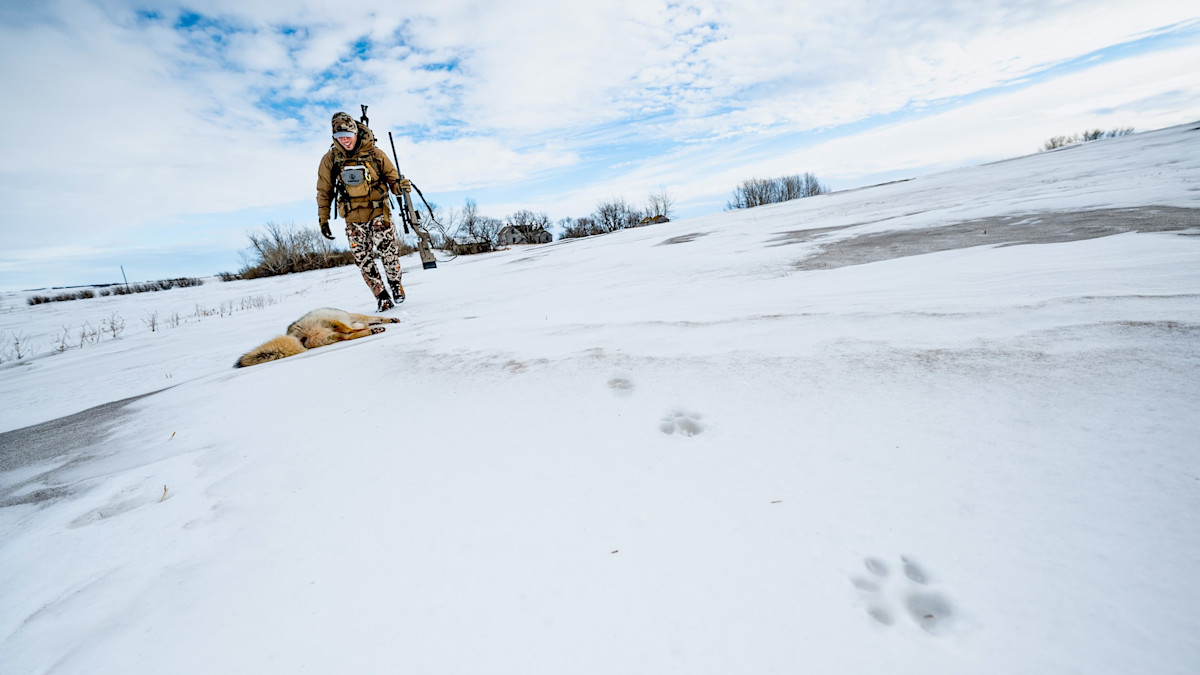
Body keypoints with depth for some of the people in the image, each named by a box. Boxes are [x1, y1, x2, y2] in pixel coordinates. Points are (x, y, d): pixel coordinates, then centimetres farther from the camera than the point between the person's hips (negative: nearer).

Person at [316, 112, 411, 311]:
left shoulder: (374, 154, 2)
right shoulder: (330, 160, 6)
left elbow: (391, 177, 9)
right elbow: (324, 192, 12)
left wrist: (400, 185, -16)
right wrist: (323, 219, 9)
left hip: (379, 212, -1)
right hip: (353, 219, 2)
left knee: (388, 250, -12)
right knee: (363, 259, -4)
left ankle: (396, 283, 13)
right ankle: (382, 297, 4)